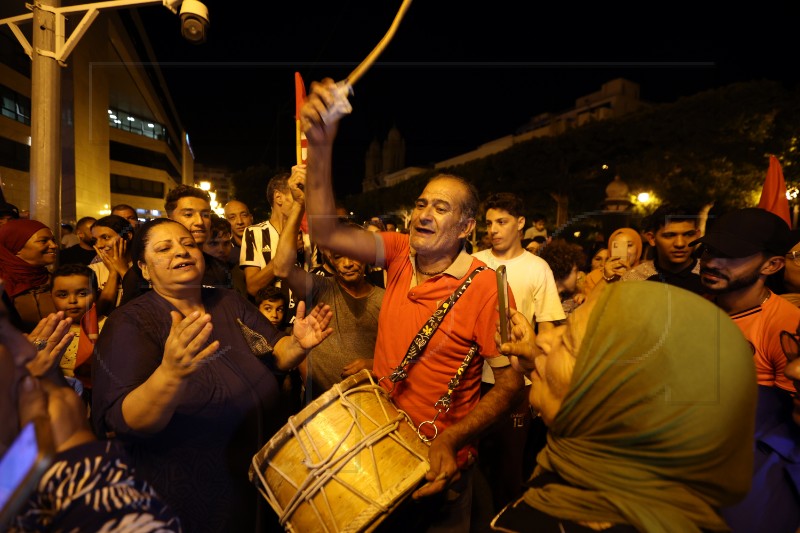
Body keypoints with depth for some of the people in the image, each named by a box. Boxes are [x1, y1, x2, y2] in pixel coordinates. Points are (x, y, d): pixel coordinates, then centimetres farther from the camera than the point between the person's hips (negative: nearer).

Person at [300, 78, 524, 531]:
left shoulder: (487, 288, -20)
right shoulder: (400, 253, -8)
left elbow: (510, 383, -17)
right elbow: (327, 232, -19)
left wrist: (451, 440, -30)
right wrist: (321, 146, -32)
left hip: (437, 463, -4)